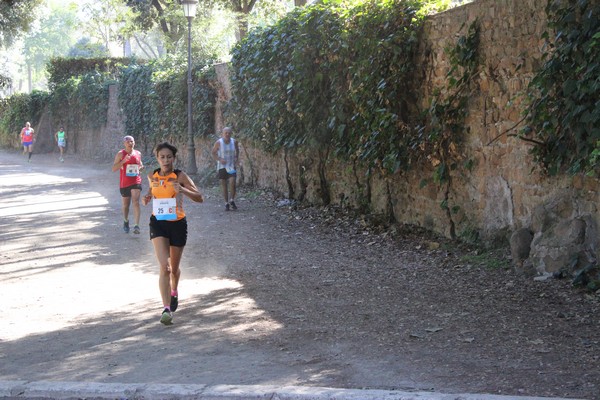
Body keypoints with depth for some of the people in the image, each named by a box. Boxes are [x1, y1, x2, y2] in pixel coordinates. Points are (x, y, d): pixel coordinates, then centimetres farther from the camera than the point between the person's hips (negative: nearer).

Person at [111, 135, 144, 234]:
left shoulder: (138, 154, 7)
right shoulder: (121, 154, -3)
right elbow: (114, 168, -9)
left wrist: (140, 167, 0)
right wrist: (123, 160, -21)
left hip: (136, 182, 1)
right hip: (124, 183, -1)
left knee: (136, 202, -15)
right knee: (126, 205, 12)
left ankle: (136, 226, -20)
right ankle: (126, 221, 38)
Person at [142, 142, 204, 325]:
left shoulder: (180, 176, -10)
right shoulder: (152, 176, 1)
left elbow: (200, 198, -16)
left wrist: (182, 190, -33)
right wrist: (147, 199, -1)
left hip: (177, 223, -1)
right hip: (158, 223, 1)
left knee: (174, 268, 16)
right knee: (164, 267, -16)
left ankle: (174, 293, 49)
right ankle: (167, 308, -20)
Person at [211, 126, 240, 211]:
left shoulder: (234, 142, -3)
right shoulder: (218, 143, -10)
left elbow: (237, 150, 16)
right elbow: (213, 153, 0)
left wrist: (236, 159, 1)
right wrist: (219, 159, -15)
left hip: (231, 166, 1)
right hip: (222, 166, -1)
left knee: (232, 183, -15)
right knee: (224, 185, 4)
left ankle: (232, 201, 3)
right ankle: (226, 203, 15)